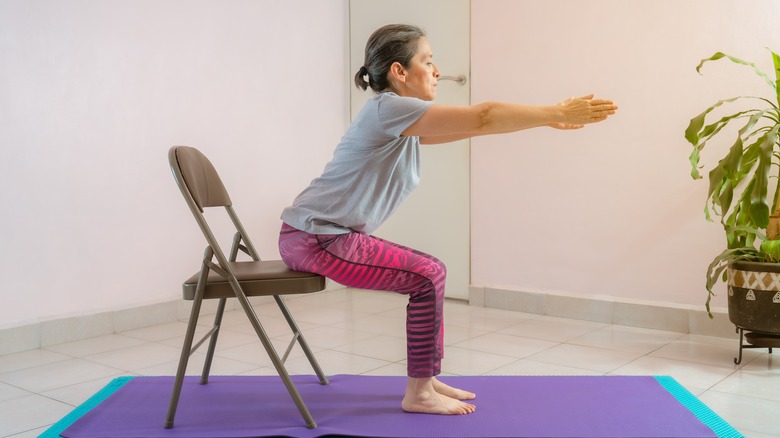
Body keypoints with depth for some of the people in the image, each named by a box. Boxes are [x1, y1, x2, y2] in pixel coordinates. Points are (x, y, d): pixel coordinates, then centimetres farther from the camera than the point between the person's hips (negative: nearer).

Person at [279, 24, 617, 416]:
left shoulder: (405, 122, 13)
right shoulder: (388, 109, -17)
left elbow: (475, 124, 14)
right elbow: (482, 118, -19)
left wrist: (550, 118, 9)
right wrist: (558, 113, -14)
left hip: (331, 234, 10)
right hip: (313, 239, -10)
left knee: (429, 272, 11)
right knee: (427, 277, -11)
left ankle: (425, 379, 19)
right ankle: (419, 394, 1)